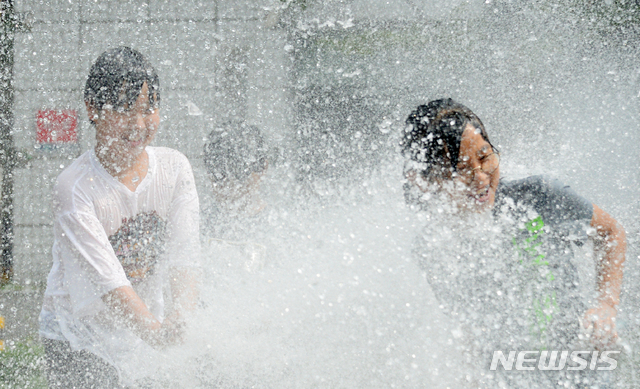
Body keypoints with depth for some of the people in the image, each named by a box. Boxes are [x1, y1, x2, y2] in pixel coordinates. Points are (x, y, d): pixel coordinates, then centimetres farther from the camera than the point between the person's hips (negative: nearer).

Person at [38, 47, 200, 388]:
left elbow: (184, 255, -9)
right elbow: (105, 277, -27)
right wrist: (153, 330, -42)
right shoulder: (73, 189, -20)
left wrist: (182, 315, -29)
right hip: (77, 340, -4)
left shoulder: (174, 168, -4)